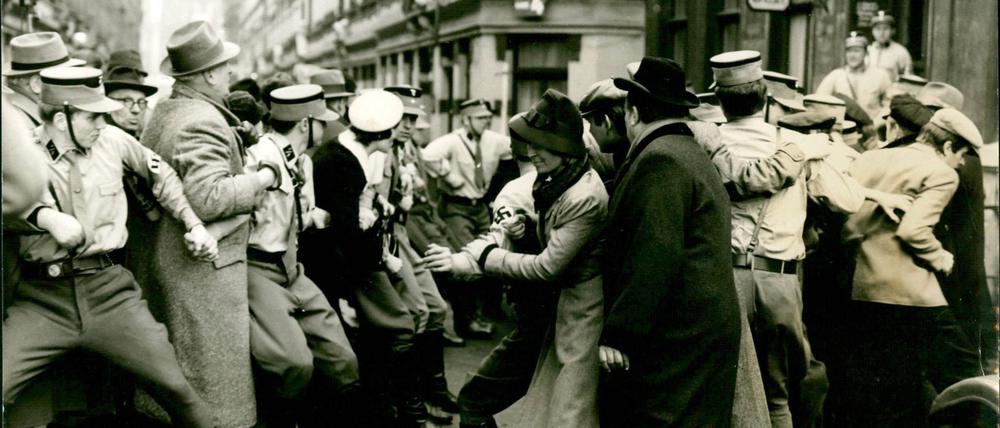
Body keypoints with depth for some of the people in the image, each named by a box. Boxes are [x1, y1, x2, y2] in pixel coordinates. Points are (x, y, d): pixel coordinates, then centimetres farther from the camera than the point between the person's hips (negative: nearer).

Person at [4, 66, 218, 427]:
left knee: (174, 387, -1)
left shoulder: (112, 141, 7)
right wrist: (46, 217, -33)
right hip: (42, 297, -1)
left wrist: (194, 225, 19)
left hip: (110, 290, 2)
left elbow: (161, 174, 23)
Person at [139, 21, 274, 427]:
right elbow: (208, 198, -29)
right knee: (216, 380, 0)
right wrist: (263, 178, -17)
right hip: (205, 266, -10)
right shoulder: (205, 122, -19)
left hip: (166, 259, 10)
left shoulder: (161, 113, 10)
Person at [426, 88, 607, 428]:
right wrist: (462, 257, -6)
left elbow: (547, 267, -23)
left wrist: (474, 259, -18)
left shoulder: (585, 198, -26)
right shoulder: (558, 181, 3)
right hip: (565, 301, 9)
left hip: (586, 311, -9)